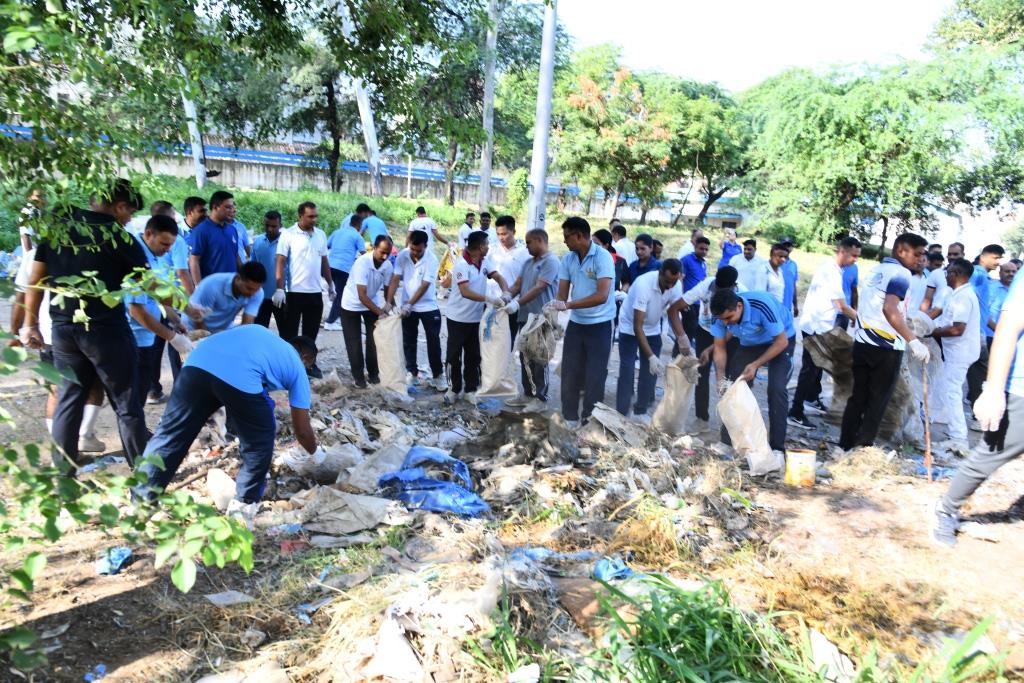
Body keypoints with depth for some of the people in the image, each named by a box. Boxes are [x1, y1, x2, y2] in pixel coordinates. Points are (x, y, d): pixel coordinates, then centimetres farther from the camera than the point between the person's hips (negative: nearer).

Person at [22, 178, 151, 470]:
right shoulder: (118, 236, -9)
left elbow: (36, 279, 9)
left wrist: (30, 323, 16)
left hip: (63, 328, 5)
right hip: (105, 330, -5)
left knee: (69, 399, 16)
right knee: (127, 404, 4)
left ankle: (61, 471, 21)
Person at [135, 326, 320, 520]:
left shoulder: (258, 331, 41)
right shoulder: (297, 368, 26)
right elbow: (301, 429, 27)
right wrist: (315, 453, 47)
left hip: (198, 363, 5)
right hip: (240, 378, -5)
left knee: (170, 434, 15)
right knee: (260, 442, 19)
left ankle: (141, 501, 24)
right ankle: (244, 503, 25)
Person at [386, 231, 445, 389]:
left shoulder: (431, 260, -20)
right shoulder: (402, 256, -10)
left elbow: (424, 286, -23)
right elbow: (395, 279, -9)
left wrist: (409, 305, -27)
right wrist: (389, 301, -18)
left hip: (428, 307, -3)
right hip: (407, 307, 3)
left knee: (434, 342, 2)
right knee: (408, 341, 11)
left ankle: (437, 375, 13)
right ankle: (411, 373, 25)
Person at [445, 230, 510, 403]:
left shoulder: (485, 262, 0)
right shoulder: (462, 265, -22)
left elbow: (498, 277, -1)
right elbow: (465, 292, -32)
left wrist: (506, 293, -23)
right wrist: (489, 299, -41)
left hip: (476, 318, 6)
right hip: (458, 318, -6)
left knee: (473, 356, 12)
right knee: (454, 355, 6)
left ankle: (471, 390, 23)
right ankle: (454, 389, 20)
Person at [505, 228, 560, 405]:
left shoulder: (551, 261, -13)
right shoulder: (528, 262, 15)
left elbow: (539, 288, -22)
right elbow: (517, 285, 11)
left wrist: (517, 303, -29)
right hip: (525, 317, 8)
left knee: (539, 360, 1)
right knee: (525, 358, 13)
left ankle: (541, 397, 11)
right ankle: (528, 393, 24)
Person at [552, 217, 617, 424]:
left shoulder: (603, 257, -18)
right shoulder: (567, 259, 0)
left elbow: (602, 296, -27)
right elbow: (562, 294, 1)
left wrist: (567, 305, -31)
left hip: (599, 326, -5)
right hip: (575, 324, 5)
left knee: (595, 376, 4)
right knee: (569, 373, 9)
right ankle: (570, 418, 23)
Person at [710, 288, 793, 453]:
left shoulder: (762, 306, -39)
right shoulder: (721, 315, -24)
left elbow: (782, 341, -28)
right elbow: (720, 348, -12)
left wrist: (756, 365, -34)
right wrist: (721, 379, -26)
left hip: (779, 340, -4)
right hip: (749, 344, 4)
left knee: (776, 389, -18)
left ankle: (777, 447, -11)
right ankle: (728, 442, 11)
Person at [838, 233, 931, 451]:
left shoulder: (876, 270, 14)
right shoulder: (900, 273, -12)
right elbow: (889, 309, -28)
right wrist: (913, 341, -33)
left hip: (862, 342, 7)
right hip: (886, 347, -7)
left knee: (858, 398, 13)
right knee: (877, 403, 2)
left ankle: (845, 447, 17)